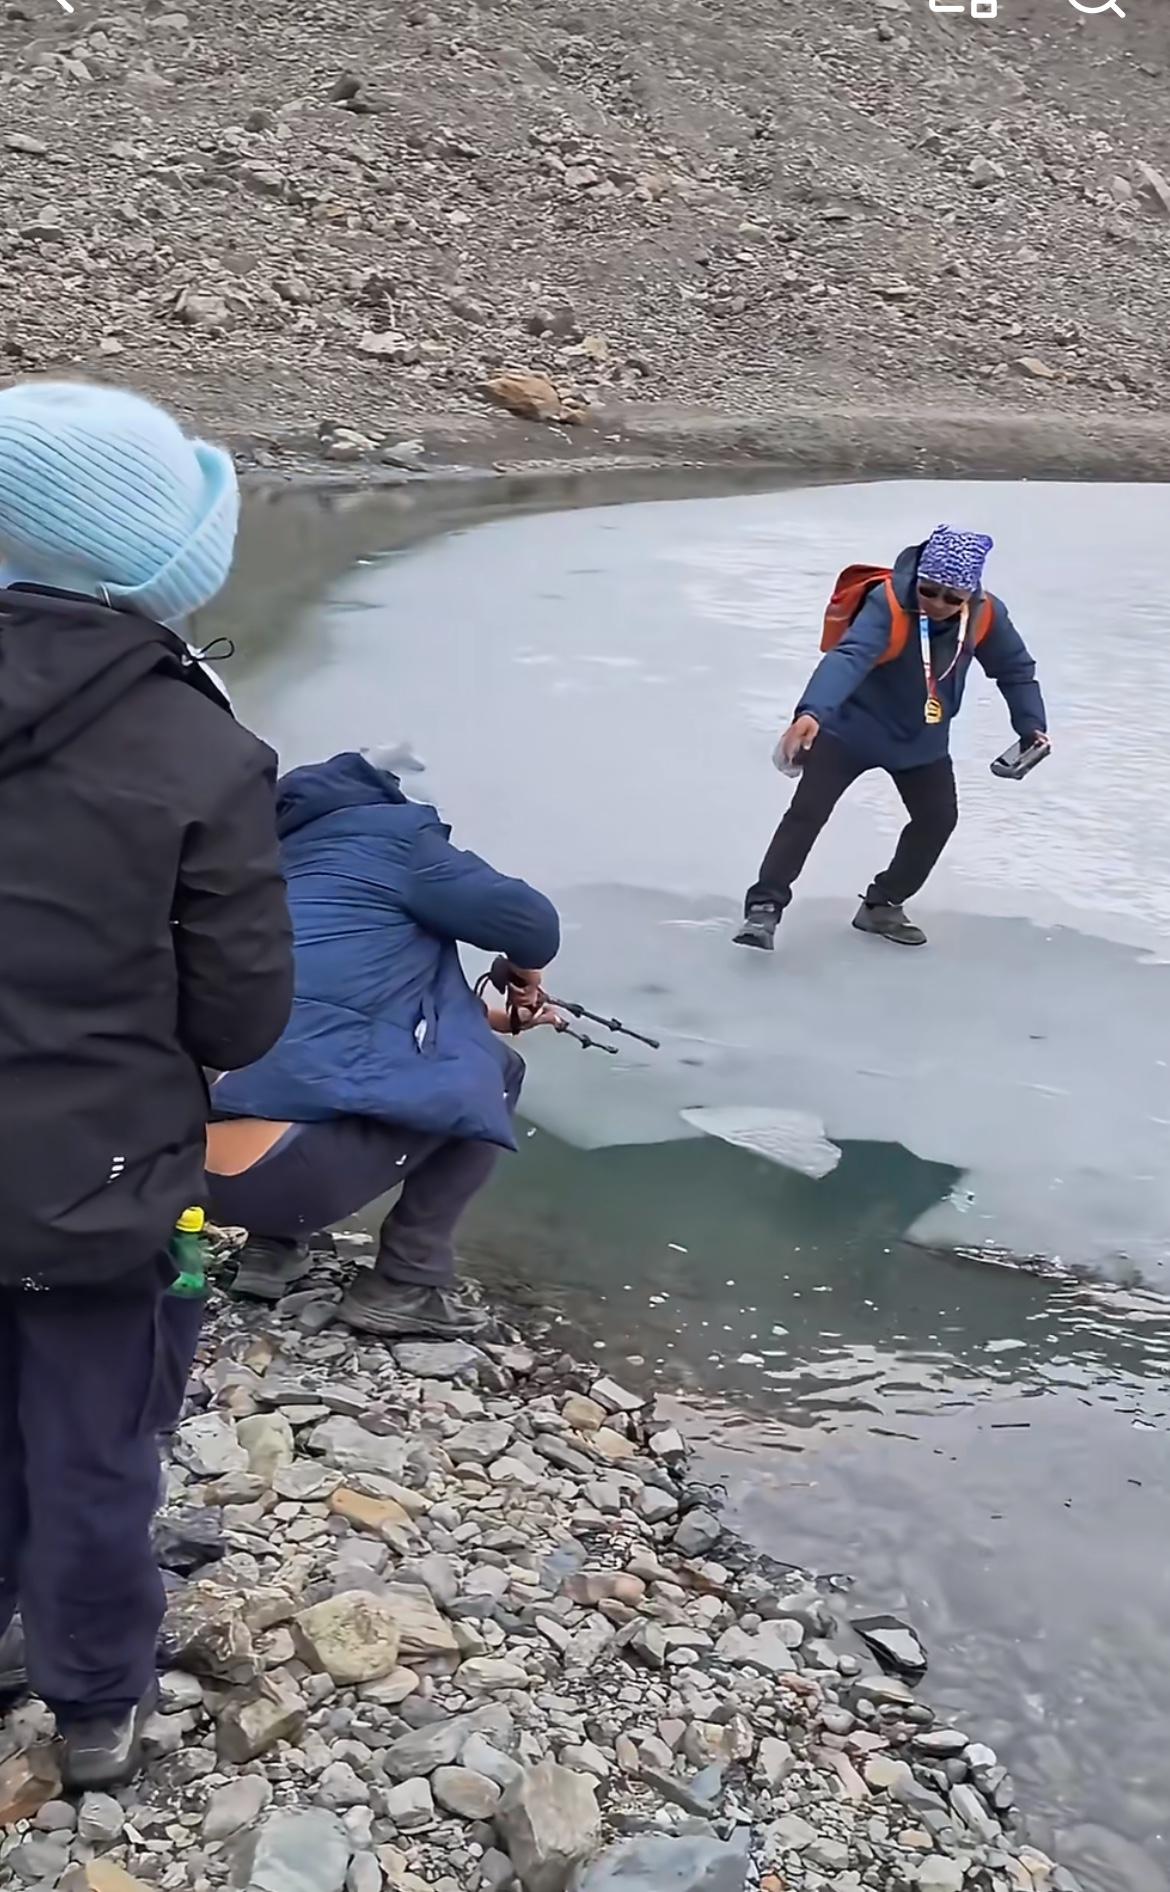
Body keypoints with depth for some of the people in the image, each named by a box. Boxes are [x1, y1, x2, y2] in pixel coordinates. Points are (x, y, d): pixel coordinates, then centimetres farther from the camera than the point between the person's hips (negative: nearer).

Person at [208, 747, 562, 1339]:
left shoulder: (280, 863, 30)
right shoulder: (392, 836, 8)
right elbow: (532, 923, 3)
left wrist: (491, 1017, 50)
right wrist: (524, 970, 28)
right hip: (286, 1165, -8)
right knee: (491, 1069, 14)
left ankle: (271, 1245, 24)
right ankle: (405, 1286, 11)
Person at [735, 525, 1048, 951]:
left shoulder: (985, 615, -16)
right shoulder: (889, 602, -32)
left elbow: (1015, 669, 2)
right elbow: (848, 657, -46)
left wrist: (1031, 725, -8)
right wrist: (812, 712, -62)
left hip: (922, 739, 5)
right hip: (852, 727, -5)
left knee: (938, 818, 5)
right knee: (808, 811, -11)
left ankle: (882, 905, 21)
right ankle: (765, 906, -5)